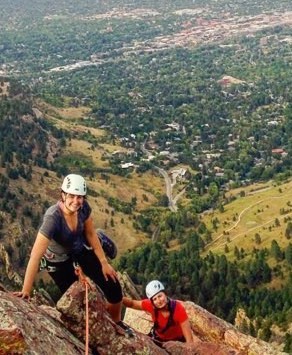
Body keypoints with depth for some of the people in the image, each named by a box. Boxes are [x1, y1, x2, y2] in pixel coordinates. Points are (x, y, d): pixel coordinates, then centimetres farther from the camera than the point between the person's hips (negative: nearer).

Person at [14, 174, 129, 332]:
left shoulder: (83, 207, -23)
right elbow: (35, 256, -41)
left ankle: (117, 323, 25)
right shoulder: (52, 218, -39)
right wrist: (26, 291, -42)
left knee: (113, 287, -2)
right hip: (58, 259, -4)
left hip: (80, 249, 4)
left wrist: (104, 263, -5)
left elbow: (91, 234, -6)